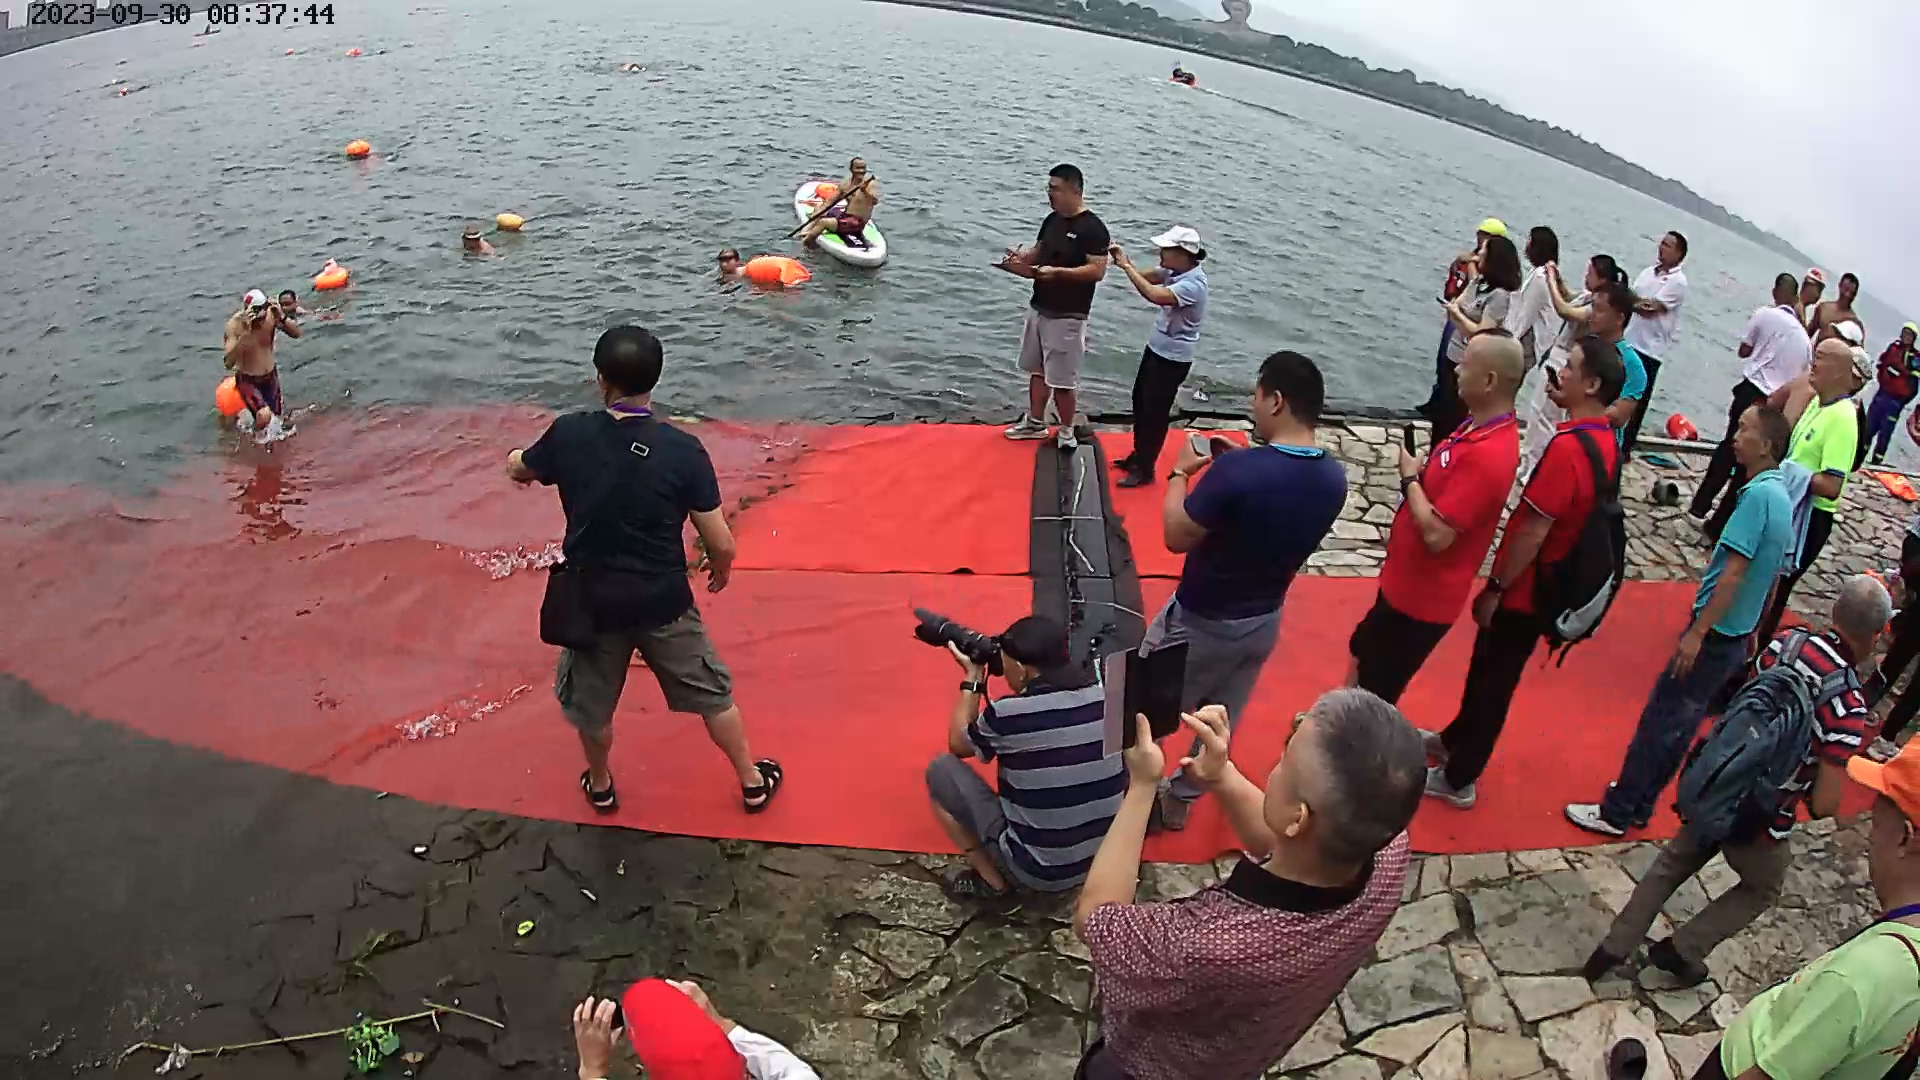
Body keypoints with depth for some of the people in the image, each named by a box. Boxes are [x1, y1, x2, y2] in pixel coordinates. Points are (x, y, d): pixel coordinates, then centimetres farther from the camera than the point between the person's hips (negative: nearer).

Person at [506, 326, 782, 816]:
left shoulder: (569, 434, -12)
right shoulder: (683, 449, -16)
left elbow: (518, 469, 11)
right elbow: (721, 544, -14)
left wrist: (515, 459, 36)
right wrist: (721, 571, 10)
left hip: (592, 600, 1)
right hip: (663, 601, -1)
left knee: (592, 705, 26)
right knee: (712, 695, 20)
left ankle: (600, 786, 48)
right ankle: (753, 783, 35)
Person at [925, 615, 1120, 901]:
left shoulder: (1007, 714, -21)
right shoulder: (1106, 699, -7)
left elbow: (958, 745, 3)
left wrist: (972, 677, 10)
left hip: (1040, 871, -6)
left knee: (942, 769, 6)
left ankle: (991, 881, 11)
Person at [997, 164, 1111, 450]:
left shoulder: (1092, 228, -16)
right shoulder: (1052, 220, 8)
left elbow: (1097, 271, -21)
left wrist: (1058, 272, -29)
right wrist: (1022, 256, -4)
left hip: (1067, 316, -8)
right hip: (1038, 308, 8)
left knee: (1061, 380, -2)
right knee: (1037, 369, 17)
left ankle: (1066, 432, 15)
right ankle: (1035, 422, 32)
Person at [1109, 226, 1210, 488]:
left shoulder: (1193, 283, -28)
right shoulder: (1174, 271, -2)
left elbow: (1155, 296, -39)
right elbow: (1146, 276, 0)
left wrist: (1126, 266, -31)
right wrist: (1124, 260, -18)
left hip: (1173, 358, -9)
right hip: (1156, 348, 9)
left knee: (1154, 412, 0)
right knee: (1139, 402, 19)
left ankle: (1145, 469, 13)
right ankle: (1138, 455, 36)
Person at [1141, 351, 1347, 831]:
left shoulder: (1238, 471, -32)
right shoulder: (1333, 477, -10)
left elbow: (1176, 536, -21)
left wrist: (1180, 473, -8)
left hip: (1201, 622, -6)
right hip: (1264, 622, 7)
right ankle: (1179, 801, 42)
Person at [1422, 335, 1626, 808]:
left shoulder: (1568, 446, -28)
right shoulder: (1605, 440, 1)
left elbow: (1533, 530, -27)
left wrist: (1494, 588, -16)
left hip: (1522, 590, -8)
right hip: (1547, 586, 8)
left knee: (1491, 680, 6)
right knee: (1488, 669, 24)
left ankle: (1457, 779, 22)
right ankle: (1455, 740, 43)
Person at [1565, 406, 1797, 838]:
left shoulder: (1758, 494, -20)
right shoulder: (1783, 497, 8)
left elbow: (1733, 573, -24)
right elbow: (1773, 574, 17)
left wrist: (1697, 632, -23)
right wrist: (1755, 627, 25)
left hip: (1715, 635, -9)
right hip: (1737, 636, 9)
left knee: (1659, 720, -1)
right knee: (1679, 722, 17)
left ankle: (1617, 811, 8)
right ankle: (1639, 800, 28)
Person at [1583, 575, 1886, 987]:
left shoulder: (1785, 641, -10)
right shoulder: (1848, 706, -24)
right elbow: (1824, 806, -20)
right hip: (1757, 822, -4)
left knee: (1673, 863, 27)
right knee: (1763, 889, 28)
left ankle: (1613, 949, 31)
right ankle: (1683, 949, 27)